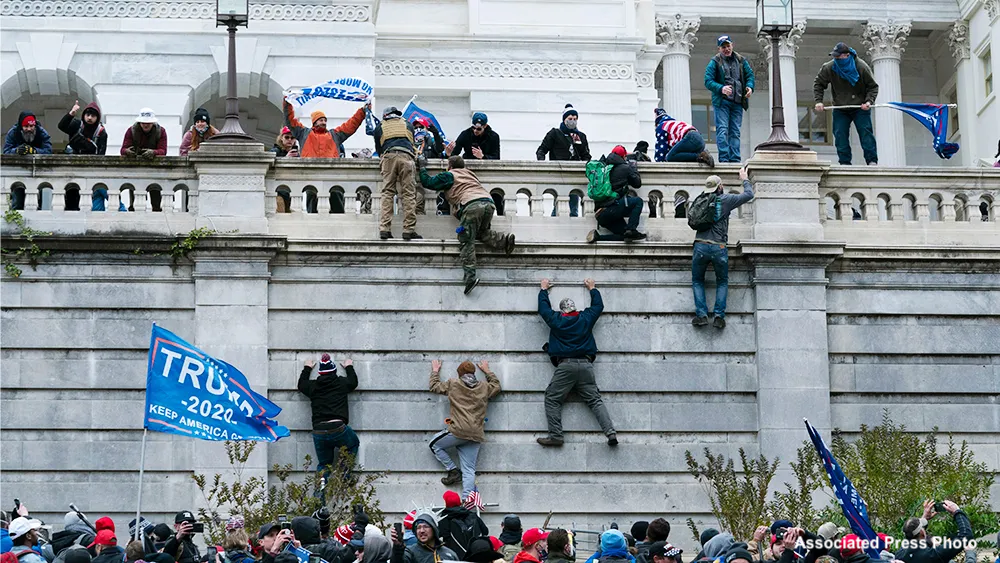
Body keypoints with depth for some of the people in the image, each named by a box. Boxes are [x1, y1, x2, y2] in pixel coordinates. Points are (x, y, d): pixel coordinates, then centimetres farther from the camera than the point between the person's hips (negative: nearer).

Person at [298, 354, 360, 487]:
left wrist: (307, 368, 48)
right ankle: (343, 471, 6)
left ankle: (322, 479, -18)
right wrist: (349, 367, 46)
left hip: (318, 432, 2)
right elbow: (353, 382, 29)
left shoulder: (313, 386, 10)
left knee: (324, 463, 17)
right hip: (338, 428, -2)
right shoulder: (341, 383, 6)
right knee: (354, 444, 29)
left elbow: (301, 385, 34)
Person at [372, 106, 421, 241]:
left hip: (388, 157, 0)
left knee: (387, 193, 0)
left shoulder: (380, 128, 24)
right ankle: (409, 230, -10)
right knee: (408, 194, -3)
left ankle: (384, 229, -11)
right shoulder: (408, 125, 27)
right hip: (406, 156, 0)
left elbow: (378, 150, 27)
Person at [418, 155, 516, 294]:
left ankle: (470, 276, -21)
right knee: (482, 233, 26)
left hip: (472, 205, -6)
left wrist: (422, 167, 33)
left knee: (467, 240, -7)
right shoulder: (470, 174, 34)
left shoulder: (449, 175, 17)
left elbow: (427, 182, 18)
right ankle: (504, 240, -1)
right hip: (488, 203, 6)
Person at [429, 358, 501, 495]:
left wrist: (435, 371, 38)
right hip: (475, 436, 4)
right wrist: (487, 371, 47)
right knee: (469, 470, 2)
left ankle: (453, 471, 11)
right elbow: (497, 386, 37)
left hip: (458, 431, -4)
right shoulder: (484, 388, 14)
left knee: (434, 444, 20)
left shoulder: (453, 384, 5)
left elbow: (434, 386, 21)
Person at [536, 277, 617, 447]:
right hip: (586, 365, 3)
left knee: (552, 399, 2)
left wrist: (544, 289, 41)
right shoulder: (586, 318, 11)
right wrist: (592, 289, 45)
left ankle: (555, 436, -10)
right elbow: (598, 305, 30)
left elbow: (543, 307, 25)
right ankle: (611, 433, -12)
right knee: (595, 400, 2)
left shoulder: (555, 320, 7)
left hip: (565, 365, -3)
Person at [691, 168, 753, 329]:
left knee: (697, 281, 17)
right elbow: (749, 195, 7)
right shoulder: (725, 200, 0)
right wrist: (745, 179, 26)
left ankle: (701, 314, 0)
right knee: (722, 282, 17)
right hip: (719, 248, -1)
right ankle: (719, 315, 1)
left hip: (700, 246, 1)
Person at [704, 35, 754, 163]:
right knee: (722, 130, -11)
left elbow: (750, 75, 15)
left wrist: (750, 87, -6)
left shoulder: (741, 61, 12)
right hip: (721, 101, -4)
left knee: (735, 132, 5)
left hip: (737, 102, 4)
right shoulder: (715, 62, 0)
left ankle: (735, 159, 6)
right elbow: (708, 81, -6)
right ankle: (724, 158, -14)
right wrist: (721, 88, -23)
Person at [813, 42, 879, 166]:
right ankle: (845, 162, -1)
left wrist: (869, 101, -20)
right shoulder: (829, 68, -9)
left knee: (865, 132, -10)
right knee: (840, 135, -6)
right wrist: (818, 101, -7)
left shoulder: (862, 67, -14)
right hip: (840, 110, 2)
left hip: (860, 109, -2)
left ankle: (872, 161, -7)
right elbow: (818, 84, 6)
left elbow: (873, 86, -4)